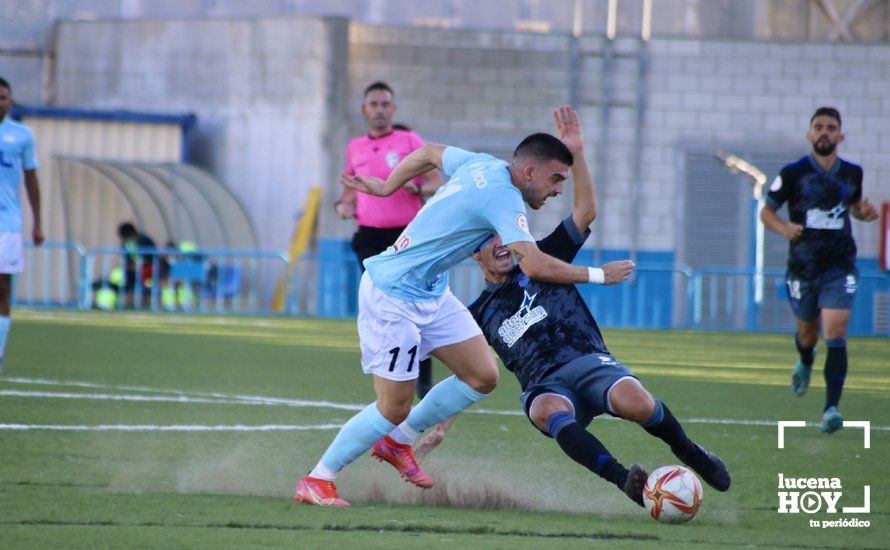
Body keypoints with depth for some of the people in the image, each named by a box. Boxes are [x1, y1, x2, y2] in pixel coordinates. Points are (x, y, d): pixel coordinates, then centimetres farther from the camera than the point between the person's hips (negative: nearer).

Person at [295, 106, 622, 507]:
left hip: (431, 293, 10)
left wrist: (387, 186, 32)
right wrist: (596, 275, -21)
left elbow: (427, 153, 19)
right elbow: (534, 266, -32)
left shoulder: (484, 166, 3)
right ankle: (317, 481, 7)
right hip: (393, 297, -10)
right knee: (394, 409, -8)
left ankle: (397, 442, 20)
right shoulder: (503, 196, -24)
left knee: (482, 376, 4)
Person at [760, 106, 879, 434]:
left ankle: (831, 408, -18)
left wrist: (865, 213, 0)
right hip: (803, 267, 0)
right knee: (807, 333, 15)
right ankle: (805, 363, 54)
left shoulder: (852, 173, 4)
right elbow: (767, 211, 3)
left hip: (840, 268, 0)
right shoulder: (793, 173, -4)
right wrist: (784, 228, -17)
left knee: (835, 334, -16)